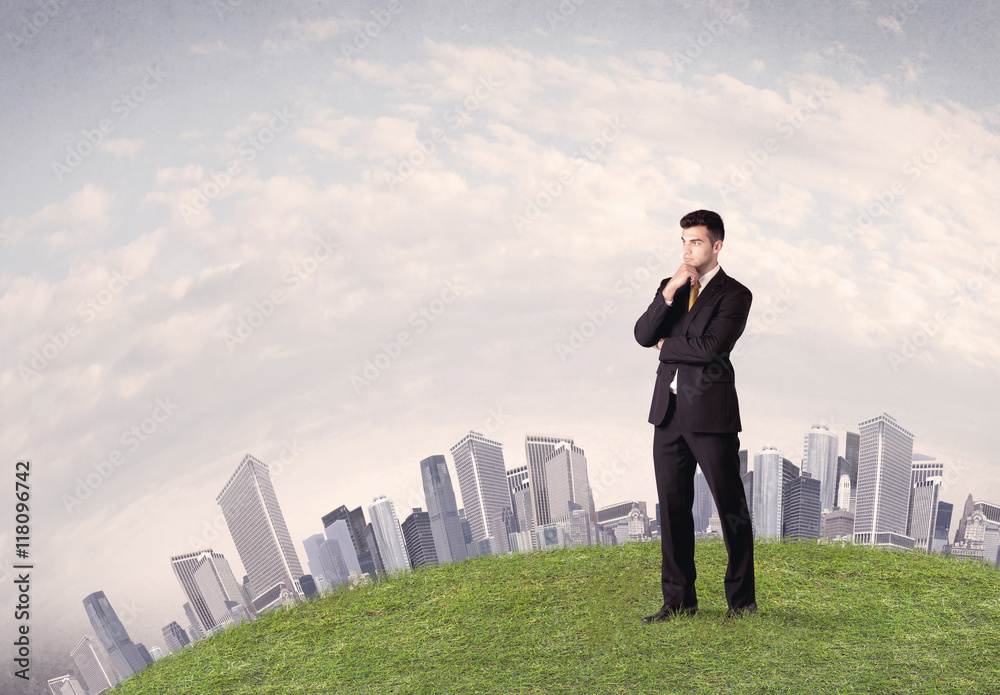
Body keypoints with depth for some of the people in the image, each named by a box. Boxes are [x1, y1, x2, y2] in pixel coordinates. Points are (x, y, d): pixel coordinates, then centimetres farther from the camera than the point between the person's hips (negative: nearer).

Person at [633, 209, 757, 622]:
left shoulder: (734, 295, -4)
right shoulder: (671, 289, 15)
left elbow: (708, 347, -18)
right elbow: (643, 335, -1)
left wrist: (666, 345, -2)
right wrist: (669, 291, -11)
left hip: (710, 413, -6)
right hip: (669, 412, 6)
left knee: (731, 507, 4)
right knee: (673, 507, 9)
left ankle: (742, 599, 18)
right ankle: (678, 599, 20)